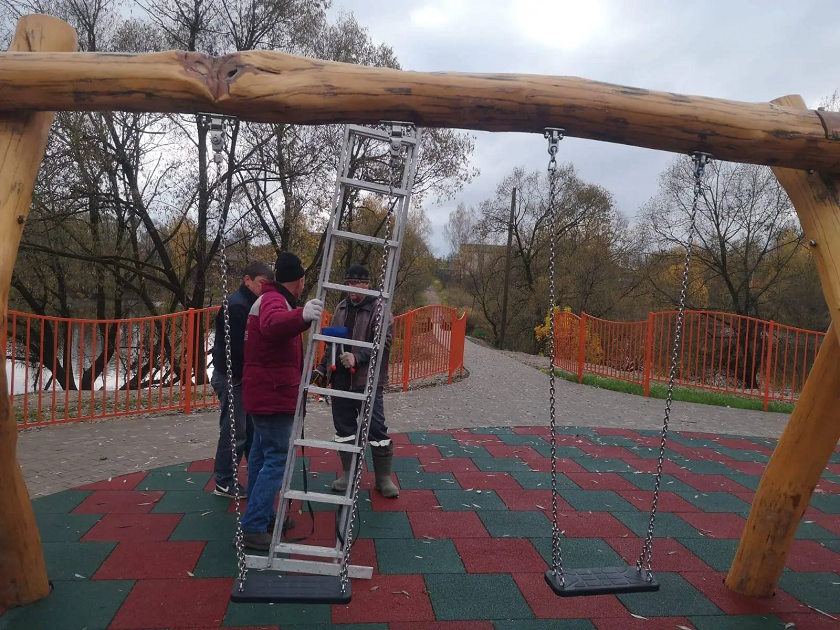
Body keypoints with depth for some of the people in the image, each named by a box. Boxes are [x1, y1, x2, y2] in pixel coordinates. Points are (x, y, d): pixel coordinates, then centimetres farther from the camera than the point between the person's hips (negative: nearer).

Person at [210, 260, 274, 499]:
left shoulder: (250, 304, 12)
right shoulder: (236, 306, -18)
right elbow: (240, 347, -25)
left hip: (244, 376, 9)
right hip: (232, 378, -9)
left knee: (252, 430, 15)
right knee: (234, 432, -1)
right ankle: (224, 483, 12)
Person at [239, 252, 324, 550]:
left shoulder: (270, 299, 18)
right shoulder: (274, 301, -16)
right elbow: (273, 324, -43)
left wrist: (303, 372, 45)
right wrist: (302, 315, -64)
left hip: (265, 394, 11)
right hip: (274, 395, -11)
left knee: (262, 456, 17)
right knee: (277, 460, -8)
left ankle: (263, 515, 30)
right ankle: (252, 528, -6)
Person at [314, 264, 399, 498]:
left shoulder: (379, 309, -8)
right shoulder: (341, 307, 13)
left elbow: (383, 342, -18)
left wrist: (357, 358, -29)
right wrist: (323, 369, 17)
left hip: (368, 380, -6)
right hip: (340, 379, 6)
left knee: (376, 428, -1)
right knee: (344, 427, 13)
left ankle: (384, 478, 13)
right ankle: (348, 473, 28)